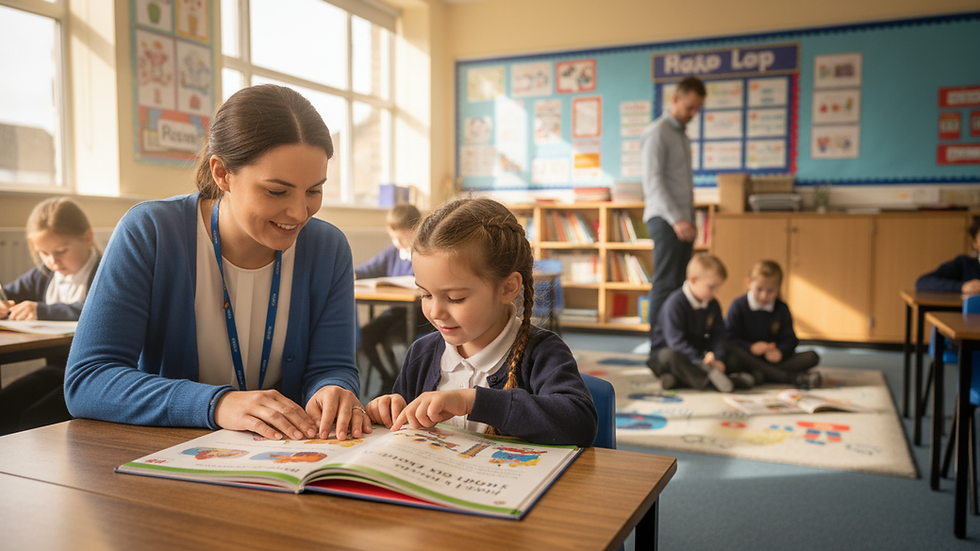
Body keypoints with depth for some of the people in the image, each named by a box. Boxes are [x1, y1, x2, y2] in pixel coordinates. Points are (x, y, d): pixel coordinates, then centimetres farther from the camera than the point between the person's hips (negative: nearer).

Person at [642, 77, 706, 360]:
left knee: (678, 284, 7)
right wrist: (676, 219, -24)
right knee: (665, 284, -9)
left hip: (682, 220, 8)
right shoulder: (657, 132, -7)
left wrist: (690, 219, 16)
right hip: (665, 219, -8)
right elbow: (653, 181, -16)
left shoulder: (682, 134, 21)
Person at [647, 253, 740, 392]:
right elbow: (676, 341, -24)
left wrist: (717, 359, -18)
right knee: (669, 356, -40)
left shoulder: (713, 305, 5)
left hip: (697, 355, 7)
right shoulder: (675, 303, -19)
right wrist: (700, 360, -32)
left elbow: (718, 335, 1)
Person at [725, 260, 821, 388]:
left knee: (812, 357, -13)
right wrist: (750, 347, -26)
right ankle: (792, 378, -35)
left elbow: (789, 339, 4)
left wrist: (780, 351, -19)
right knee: (733, 354, -38)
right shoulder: (738, 306, -3)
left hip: (773, 358, 3)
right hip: (749, 357, -3)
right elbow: (730, 338, -9)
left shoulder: (782, 309, 7)